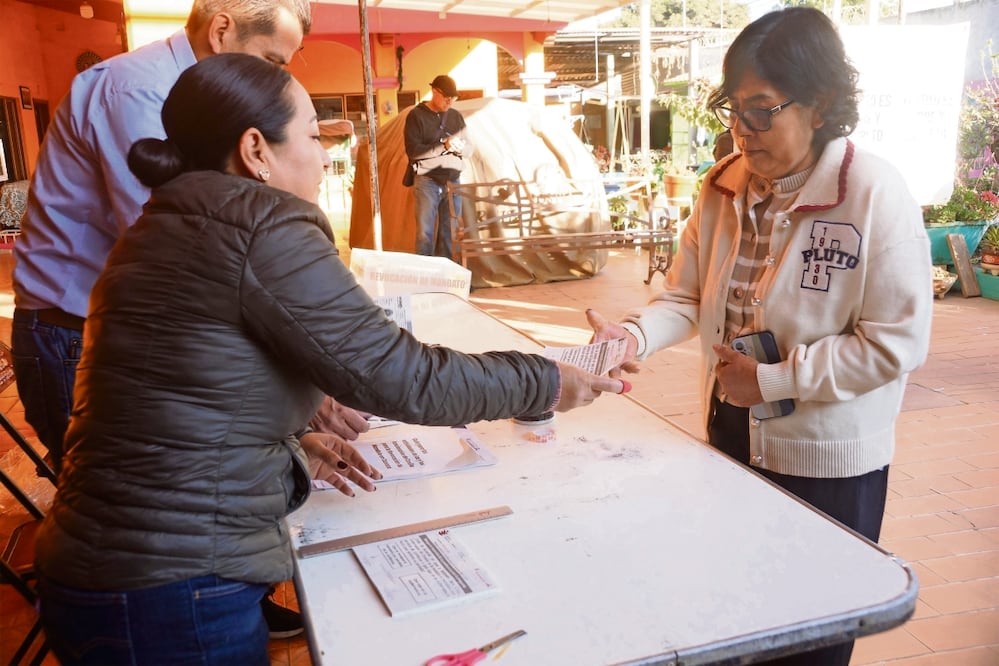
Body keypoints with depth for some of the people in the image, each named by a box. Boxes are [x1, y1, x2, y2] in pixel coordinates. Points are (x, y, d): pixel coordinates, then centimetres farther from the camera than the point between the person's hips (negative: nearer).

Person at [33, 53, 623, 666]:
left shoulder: (169, 226, 11)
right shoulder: (261, 225, -18)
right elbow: (397, 375, -20)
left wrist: (289, 443, 9)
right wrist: (545, 383, -8)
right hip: (175, 598, -8)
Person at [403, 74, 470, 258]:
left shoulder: (456, 116, 11)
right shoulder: (417, 115, -3)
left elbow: (469, 149, 12)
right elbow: (413, 150, -13)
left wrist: (461, 148, -12)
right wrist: (443, 146, -20)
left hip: (452, 180, 4)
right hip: (427, 181, -4)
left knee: (450, 232, 7)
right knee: (425, 233, -3)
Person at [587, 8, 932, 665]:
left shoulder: (877, 195, -19)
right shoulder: (725, 187, -2)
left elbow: (898, 341, -19)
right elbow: (687, 297, 0)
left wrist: (771, 379, -21)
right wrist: (634, 335, -20)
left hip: (829, 458, -5)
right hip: (731, 437, 5)